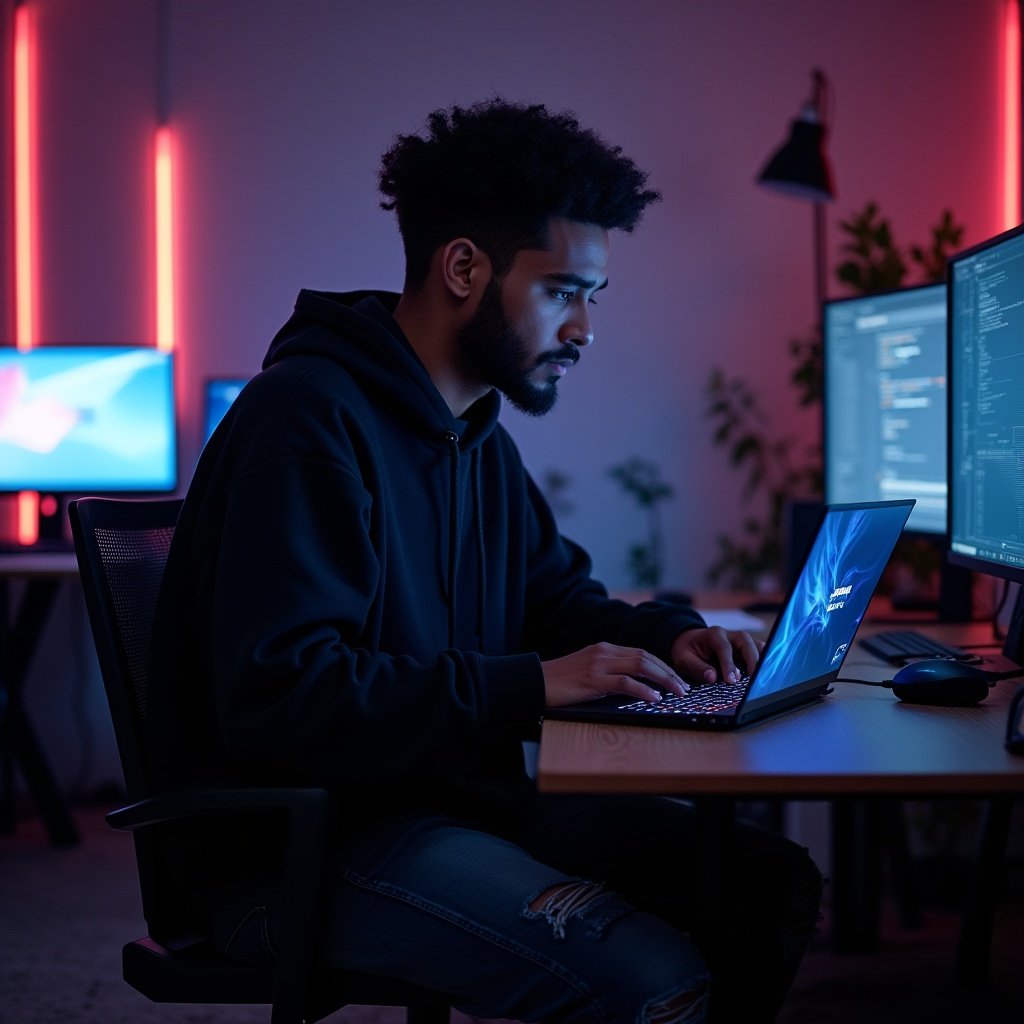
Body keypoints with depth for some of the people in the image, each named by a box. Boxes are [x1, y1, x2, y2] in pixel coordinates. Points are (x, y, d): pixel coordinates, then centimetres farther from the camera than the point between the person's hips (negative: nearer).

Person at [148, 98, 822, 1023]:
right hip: (299, 839, -9)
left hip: (460, 793, 9)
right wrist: (531, 683, -27)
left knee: (775, 883, -2)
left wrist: (666, 634, 4)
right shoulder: (308, 420, -17)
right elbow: (280, 696, -26)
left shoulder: (479, 433, 14)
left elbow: (556, 592, 26)